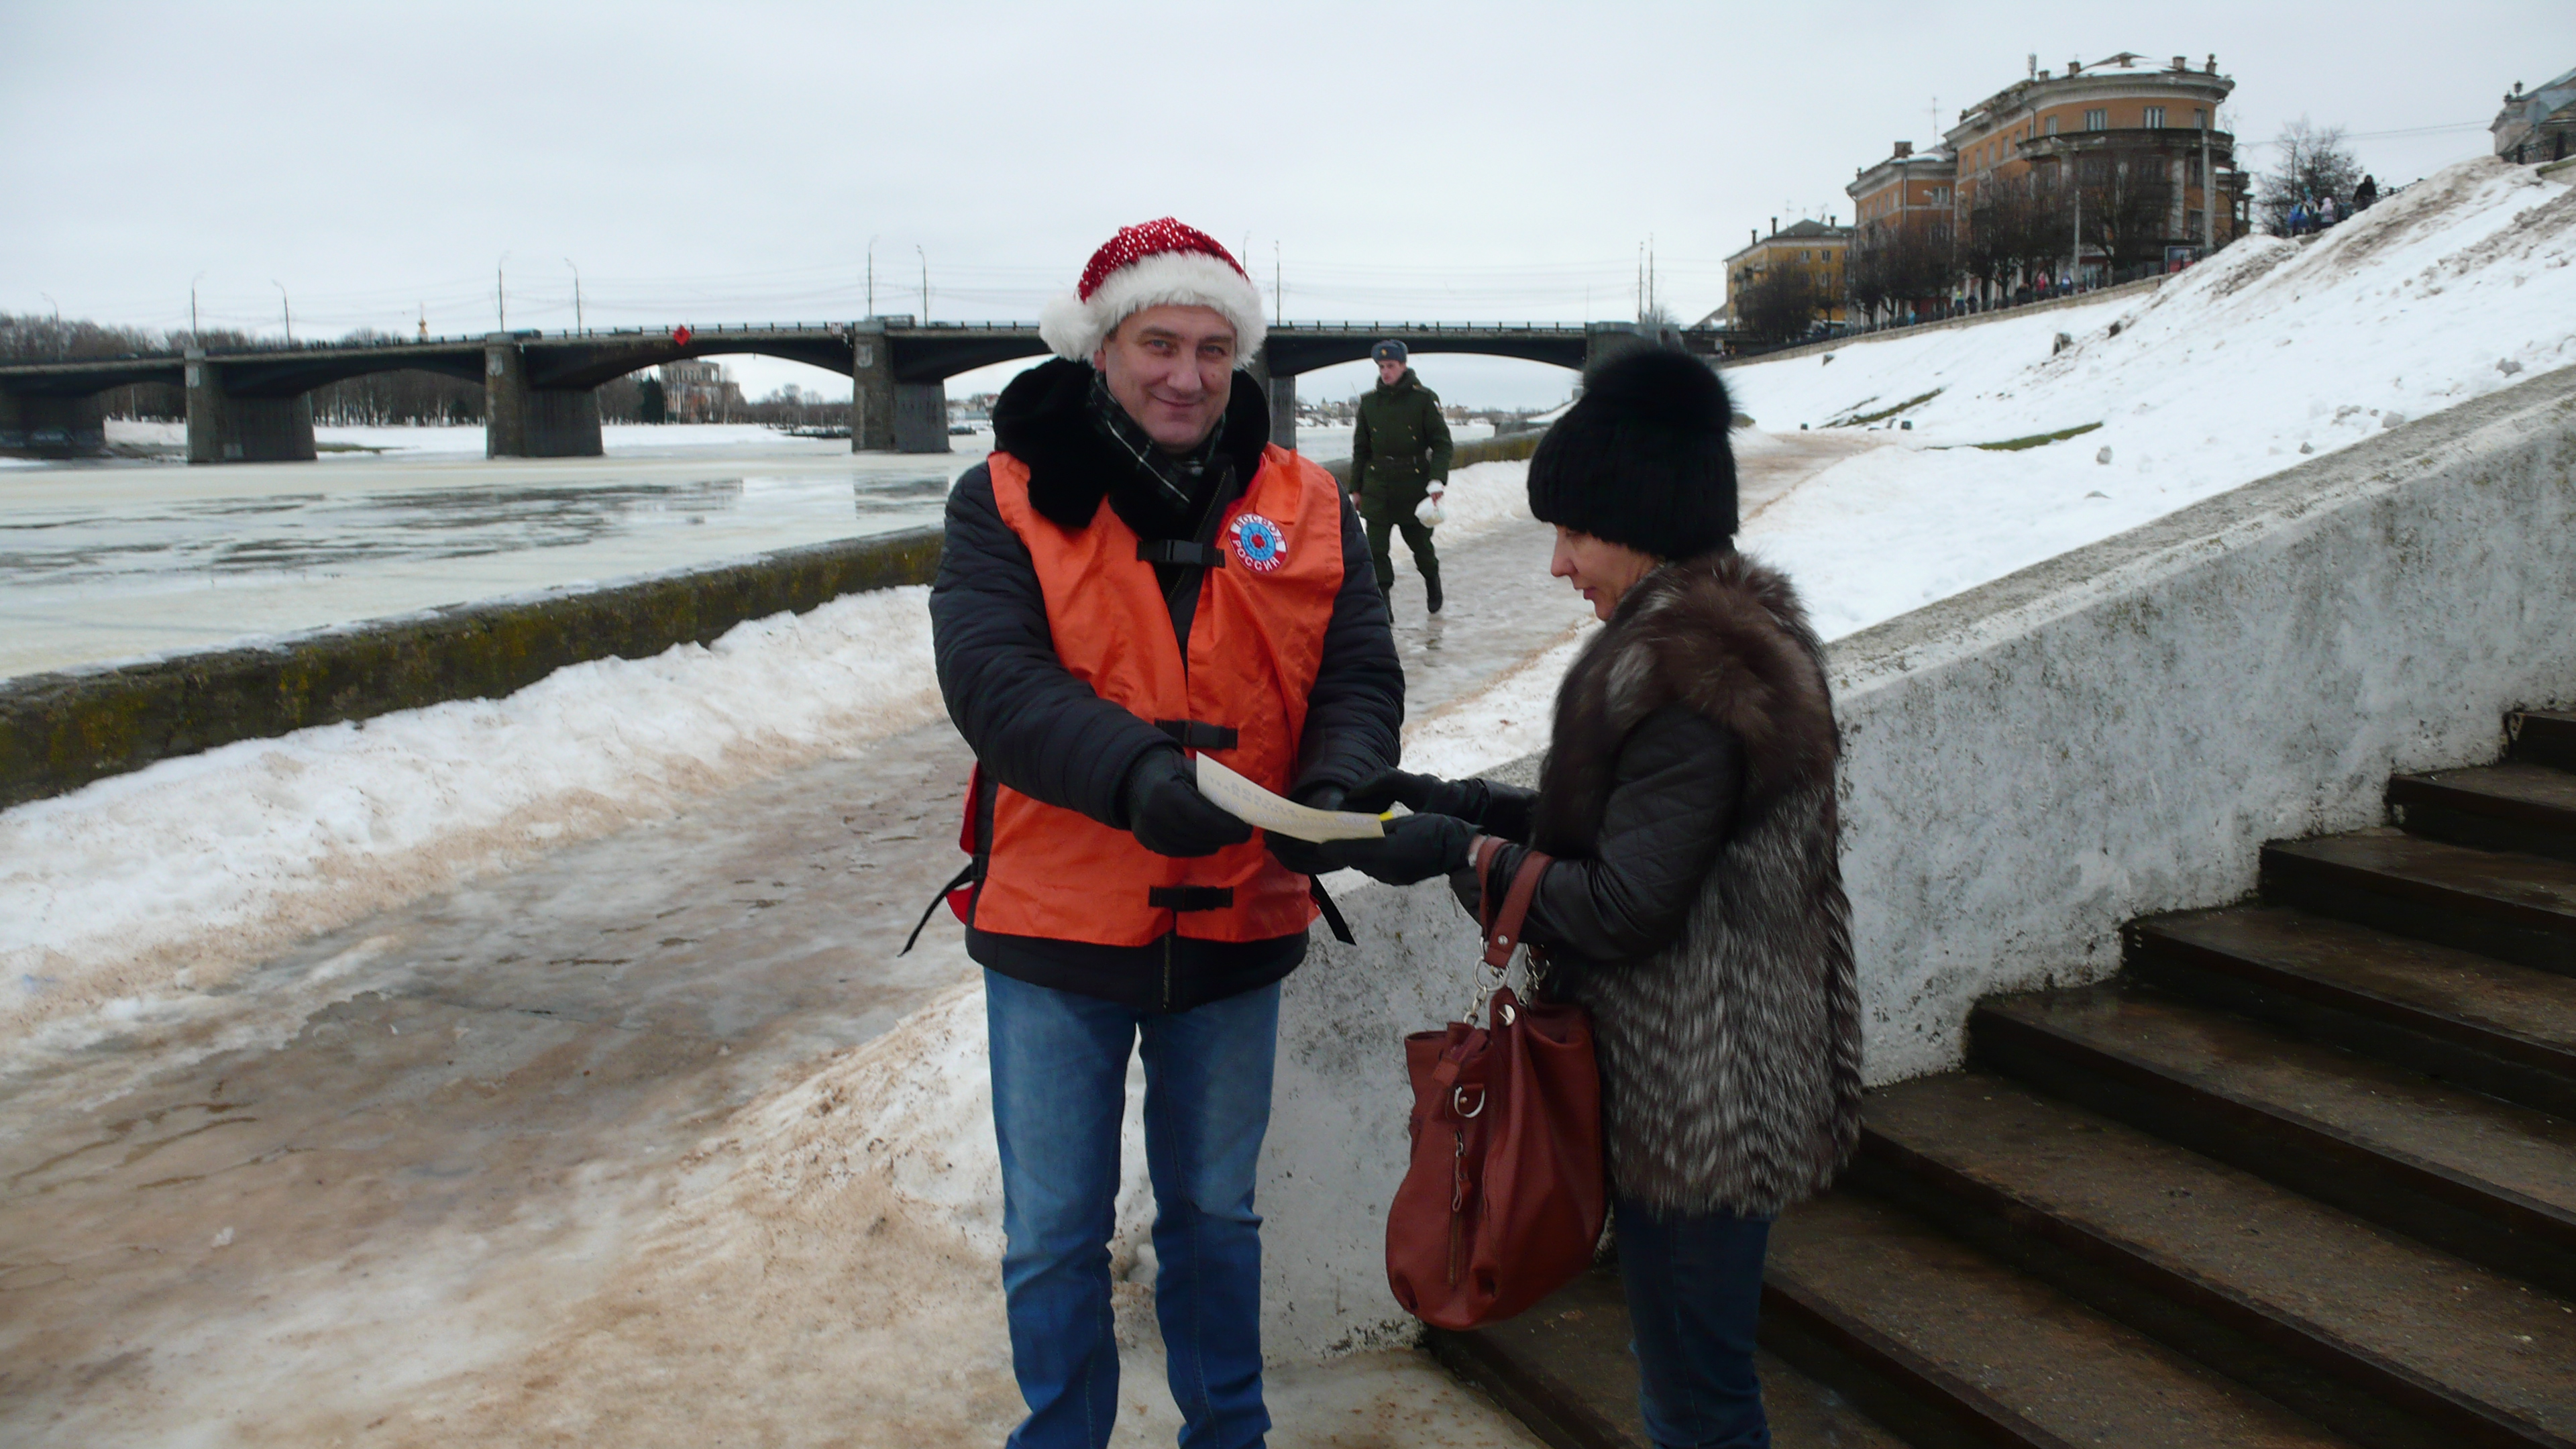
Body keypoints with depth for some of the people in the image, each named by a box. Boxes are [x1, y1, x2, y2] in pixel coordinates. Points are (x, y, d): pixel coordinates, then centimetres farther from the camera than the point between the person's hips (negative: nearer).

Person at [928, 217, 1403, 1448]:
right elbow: (989, 678, -19)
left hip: (1236, 924, 2)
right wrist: (1132, 772, -36)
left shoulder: (1304, 506, 0)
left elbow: (1360, 677, -3)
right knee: (1053, 1234, 12)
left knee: (1214, 1210, 22)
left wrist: (1333, 789, -25)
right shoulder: (1009, 501, -7)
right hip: (1057, 927, -2)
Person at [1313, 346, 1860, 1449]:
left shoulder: (1689, 674, -24)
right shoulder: (1733, 624, 8)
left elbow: (1623, 907, -23)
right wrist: (1467, 803, 5)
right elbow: (1644, 820, 13)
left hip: (1693, 1097, -10)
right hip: (1698, 1078, 10)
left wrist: (1453, 851, -17)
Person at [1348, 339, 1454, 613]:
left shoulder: (1424, 398, -3)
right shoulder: (1369, 401, 7)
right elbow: (1360, 448, 13)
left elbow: (1442, 443, -3)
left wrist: (1437, 480, -15)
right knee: (1375, 549, -7)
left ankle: (1432, 581, 42)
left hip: (1414, 485, -2)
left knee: (1420, 545, 11)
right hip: (1377, 485, 2)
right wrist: (1357, 488, 11)